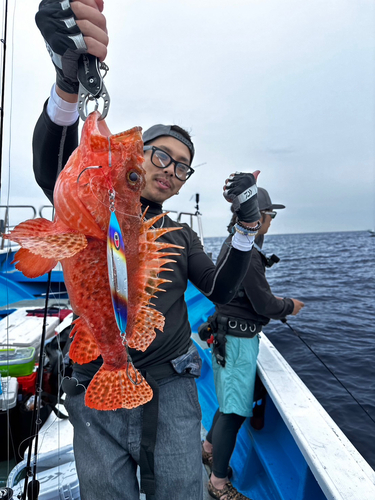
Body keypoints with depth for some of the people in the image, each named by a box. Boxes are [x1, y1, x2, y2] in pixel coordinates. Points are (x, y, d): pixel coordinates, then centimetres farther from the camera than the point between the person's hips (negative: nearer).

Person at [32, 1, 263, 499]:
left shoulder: (182, 236, 11)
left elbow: (219, 290, 2)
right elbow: (52, 168, -20)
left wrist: (247, 225, -10)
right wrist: (70, 80, -37)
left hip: (171, 388, 3)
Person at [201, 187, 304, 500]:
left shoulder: (232, 244, 7)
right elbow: (264, 305, -20)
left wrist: (275, 302, 13)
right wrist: (289, 306, -2)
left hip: (229, 334, 10)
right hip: (239, 339, -10)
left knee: (232, 401, 25)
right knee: (235, 410, 4)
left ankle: (208, 448, 45)